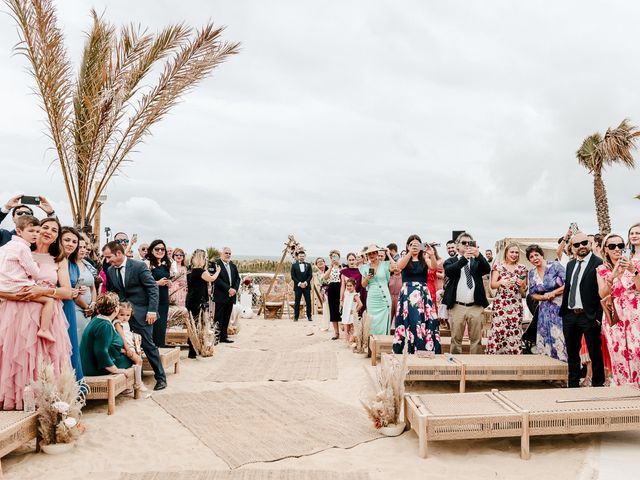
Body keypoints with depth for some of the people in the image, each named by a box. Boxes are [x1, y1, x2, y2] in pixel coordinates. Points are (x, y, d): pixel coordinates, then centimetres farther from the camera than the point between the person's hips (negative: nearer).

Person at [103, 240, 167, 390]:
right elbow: (112, 293, 15)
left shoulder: (139, 266, -11)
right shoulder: (110, 271, 5)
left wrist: (152, 310, -16)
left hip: (141, 313, -5)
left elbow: (153, 288, -10)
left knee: (148, 345, -1)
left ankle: (160, 377, 12)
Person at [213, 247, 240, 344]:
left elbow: (237, 278, 13)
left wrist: (234, 289, -4)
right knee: (219, 318, -2)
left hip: (231, 296, 6)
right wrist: (228, 289, -17)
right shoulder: (216, 264, -7)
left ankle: (224, 336, 16)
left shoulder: (233, 266, 15)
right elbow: (217, 279, -15)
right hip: (220, 296, -6)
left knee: (227, 318, 10)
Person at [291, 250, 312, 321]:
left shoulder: (308, 265, 10)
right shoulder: (294, 265, 5)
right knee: (297, 302, 1)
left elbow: (310, 275, 4)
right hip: (297, 286, -1)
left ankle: (309, 316, 6)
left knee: (308, 301, 0)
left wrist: (305, 283, -10)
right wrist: (299, 283, -10)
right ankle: (296, 317, 6)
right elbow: (293, 276, 0)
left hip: (306, 286, 2)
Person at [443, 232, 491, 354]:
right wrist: (464, 258, -26)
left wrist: (478, 255, -22)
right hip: (457, 307, -2)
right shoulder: (451, 261, 7)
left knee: (476, 339, 6)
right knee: (456, 339, 5)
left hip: (476, 307, 2)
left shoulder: (477, 261, 13)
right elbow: (448, 271, -14)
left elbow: (487, 269, -6)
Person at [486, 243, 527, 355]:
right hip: (500, 304, -2)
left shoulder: (522, 268, 11)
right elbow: (492, 285, -1)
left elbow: (524, 290, 15)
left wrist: (522, 285, -7)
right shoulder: (498, 265, 4)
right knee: (498, 331, -8)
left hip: (516, 305, 2)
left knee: (515, 333, -1)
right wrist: (501, 282, -21)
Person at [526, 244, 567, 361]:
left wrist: (553, 293, -12)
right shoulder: (532, 273, 7)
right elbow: (532, 294, 10)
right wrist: (544, 297, -8)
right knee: (546, 340, 6)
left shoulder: (555, 266, -7)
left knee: (560, 339, -7)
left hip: (560, 308, -4)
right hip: (544, 311, 4)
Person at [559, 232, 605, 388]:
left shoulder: (598, 264, -9)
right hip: (570, 315, 7)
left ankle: (598, 385, 18)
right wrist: (563, 310, 11)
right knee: (572, 352, 16)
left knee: (595, 353, 5)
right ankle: (573, 384, 28)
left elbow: (602, 293, -13)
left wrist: (599, 317, -17)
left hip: (589, 316, -7)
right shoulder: (570, 265, 13)